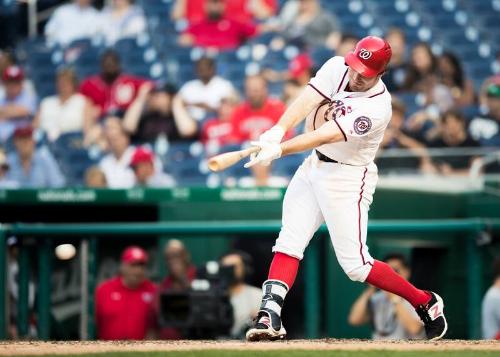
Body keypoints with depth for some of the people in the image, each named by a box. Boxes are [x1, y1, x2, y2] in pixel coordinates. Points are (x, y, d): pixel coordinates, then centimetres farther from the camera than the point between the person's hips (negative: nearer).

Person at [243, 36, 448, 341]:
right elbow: (305, 103, -20)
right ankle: (270, 316, -6)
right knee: (288, 244, -4)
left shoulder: (377, 107, -26)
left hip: (348, 177, -7)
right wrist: (278, 131, -38)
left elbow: (327, 135, -35)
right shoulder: (337, 68, -7)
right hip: (313, 167, 7)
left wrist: (280, 150, -44)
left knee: (355, 265, -6)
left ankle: (426, 303, 9)